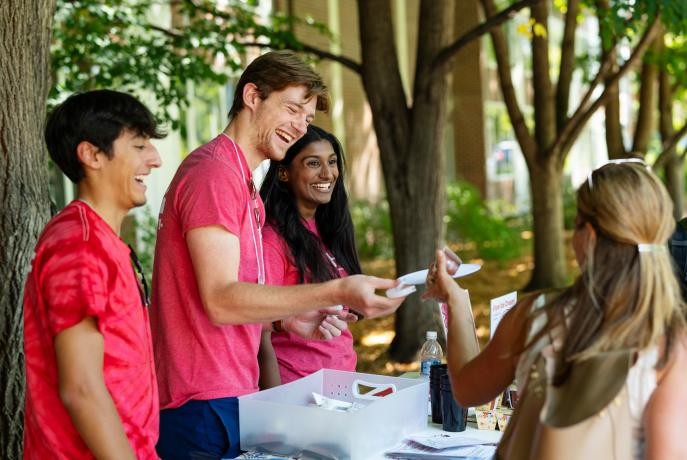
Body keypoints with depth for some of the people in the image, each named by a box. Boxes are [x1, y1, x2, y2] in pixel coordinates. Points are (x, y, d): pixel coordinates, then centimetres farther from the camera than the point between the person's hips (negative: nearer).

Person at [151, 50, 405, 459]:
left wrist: (289, 317, 7)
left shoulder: (242, 183, 18)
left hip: (232, 393, 10)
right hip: (205, 407, -10)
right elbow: (220, 301, -22)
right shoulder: (214, 173, -14)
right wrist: (337, 292, -25)